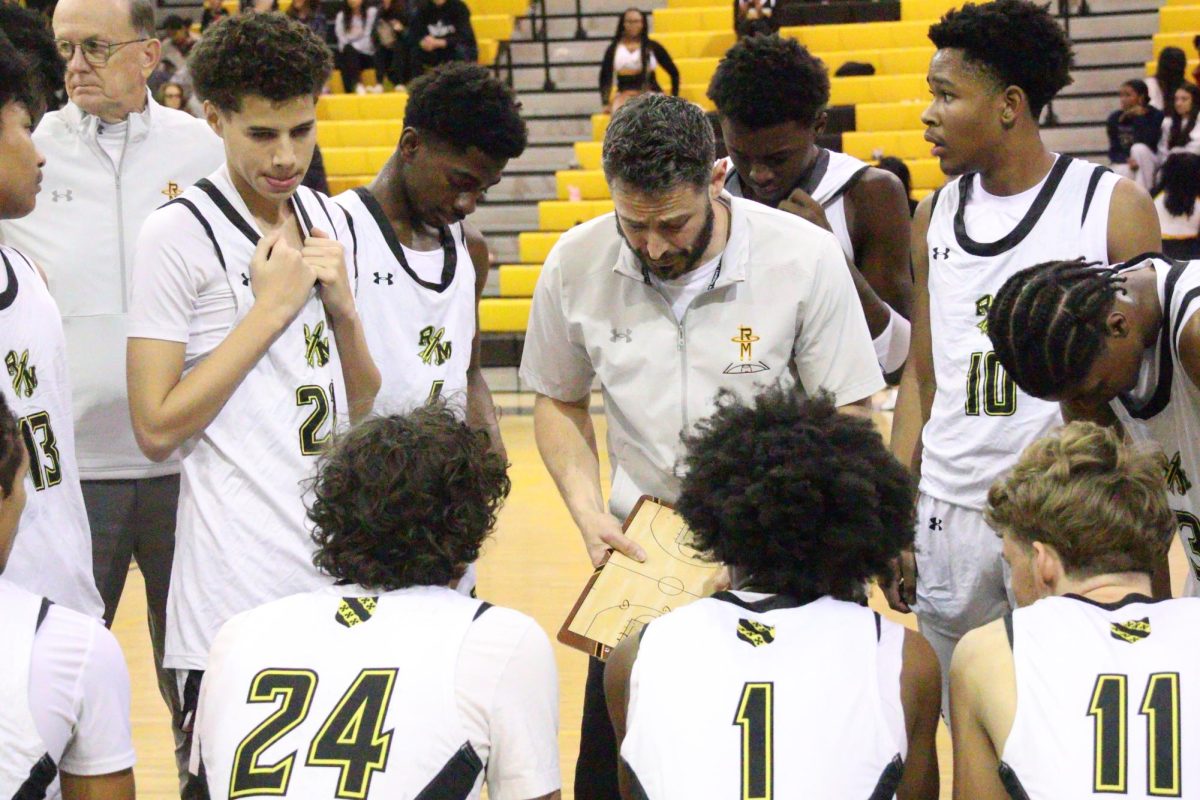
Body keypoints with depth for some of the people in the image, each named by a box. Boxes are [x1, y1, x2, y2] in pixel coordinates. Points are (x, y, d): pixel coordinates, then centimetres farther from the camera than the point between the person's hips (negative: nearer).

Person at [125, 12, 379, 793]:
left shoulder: (331, 223, 11)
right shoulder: (180, 235, -9)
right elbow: (157, 425, -14)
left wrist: (342, 305, -2)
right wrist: (272, 306, -13)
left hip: (340, 567, 6)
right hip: (235, 592, -6)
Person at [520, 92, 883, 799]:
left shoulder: (806, 257, -14)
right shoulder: (576, 264, -6)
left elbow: (846, 415, -7)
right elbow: (560, 403, 10)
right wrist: (590, 513, -6)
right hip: (641, 553, 2)